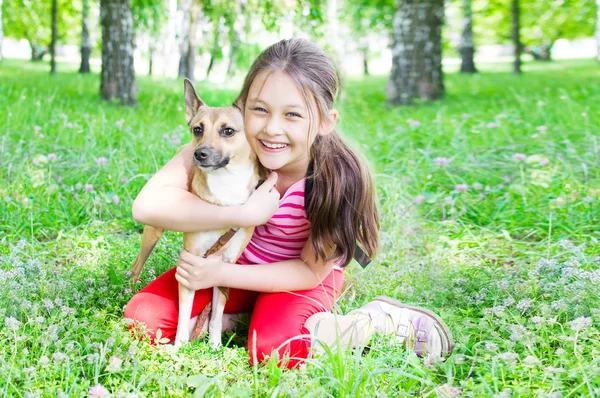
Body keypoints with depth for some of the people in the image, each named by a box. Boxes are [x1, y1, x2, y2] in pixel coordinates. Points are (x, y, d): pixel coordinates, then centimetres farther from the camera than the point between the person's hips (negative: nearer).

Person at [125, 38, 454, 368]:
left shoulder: (337, 180, -29)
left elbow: (311, 271, -18)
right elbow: (148, 205, -35)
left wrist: (221, 274, -25)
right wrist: (244, 215, -39)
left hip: (300, 277, -2)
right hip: (234, 260, 2)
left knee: (273, 352, -29)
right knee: (143, 318, -14)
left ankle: (378, 319, -6)